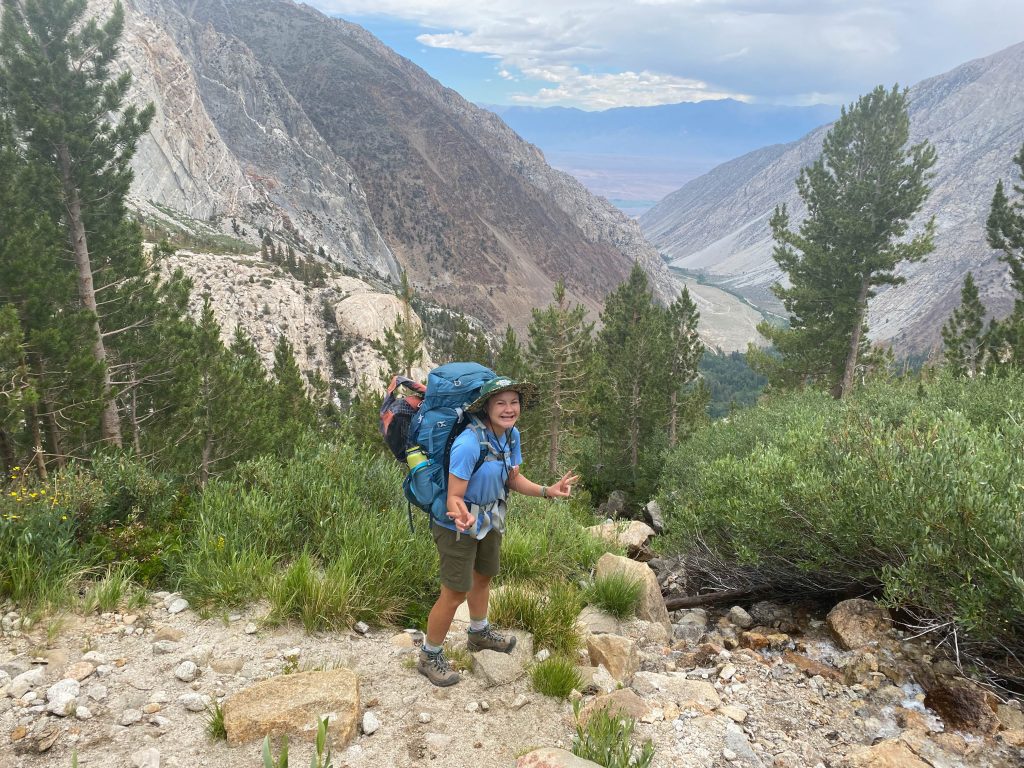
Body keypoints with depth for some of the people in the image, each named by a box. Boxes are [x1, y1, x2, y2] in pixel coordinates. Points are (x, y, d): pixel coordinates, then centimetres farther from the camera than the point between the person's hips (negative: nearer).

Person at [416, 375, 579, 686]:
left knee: (484, 576, 26)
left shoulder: (511, 435, -10)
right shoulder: (469, 443, -34)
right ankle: (429, 657, 24)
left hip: (489, 519, 8)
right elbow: (453, 498, -30)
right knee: (455, 593, 1)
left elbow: (514, 479, 0)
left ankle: (479, 634, 52)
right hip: (458, 525, -8)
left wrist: (547, 491, -15)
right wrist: (461, 517, -51)